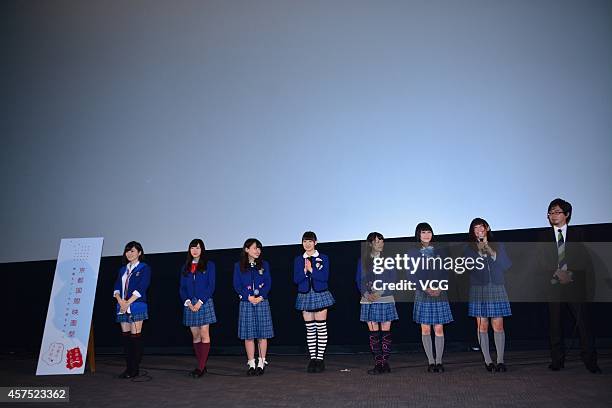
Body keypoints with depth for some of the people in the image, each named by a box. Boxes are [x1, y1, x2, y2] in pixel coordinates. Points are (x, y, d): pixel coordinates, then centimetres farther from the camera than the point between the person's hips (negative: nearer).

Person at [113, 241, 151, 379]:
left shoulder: (144, 268, 0)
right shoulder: (122, 270, 19)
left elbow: (141, 288, -9)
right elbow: (117, 287, 10)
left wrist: (128, 302, -14)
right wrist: (120, 300, -9)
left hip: (137, 306, -6)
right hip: (122, 307, 6)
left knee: (135, 336, -6)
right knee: (125, 336, 6)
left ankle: (135, 369, 0)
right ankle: (129, 367, 13)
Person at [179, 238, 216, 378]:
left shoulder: (209, 265, 3)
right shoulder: (185, 267, 14)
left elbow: (211, 286, -3)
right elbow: (182, 288, 10)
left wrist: (200, 302, -12)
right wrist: (187, 302, -6)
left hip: (204, 303, -4)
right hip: (189, 304, 4)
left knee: (204, 335, -6)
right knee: (195, 336, 5)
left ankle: (201, 367, -6)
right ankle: (202, 366, 12)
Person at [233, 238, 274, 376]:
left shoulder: (264, 265, 7)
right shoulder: (238, 266, 4)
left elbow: (268, 283, 3)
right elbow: (237, 285, 0)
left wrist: (260, 297, -11)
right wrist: (249, 297, -13)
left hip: (262, 302, 1)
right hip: (246, 303, -1)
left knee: (262, 334, 2)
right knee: (248, 335, 2)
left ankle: (261, 363, 11)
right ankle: (251, 364, 10)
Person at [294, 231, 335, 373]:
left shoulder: (323, 258, 1)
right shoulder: (298, 260, 8)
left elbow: (325, 277, -11)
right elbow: (296, 279, -1)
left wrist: (311, 269, -15)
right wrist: (304, 270, -16)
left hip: (320, 295, -2)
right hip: (305, 296, 2)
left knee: (321, 327, -2)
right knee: (309, 329, 6)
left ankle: (320, 358, 6)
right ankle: (312, 358, 12)